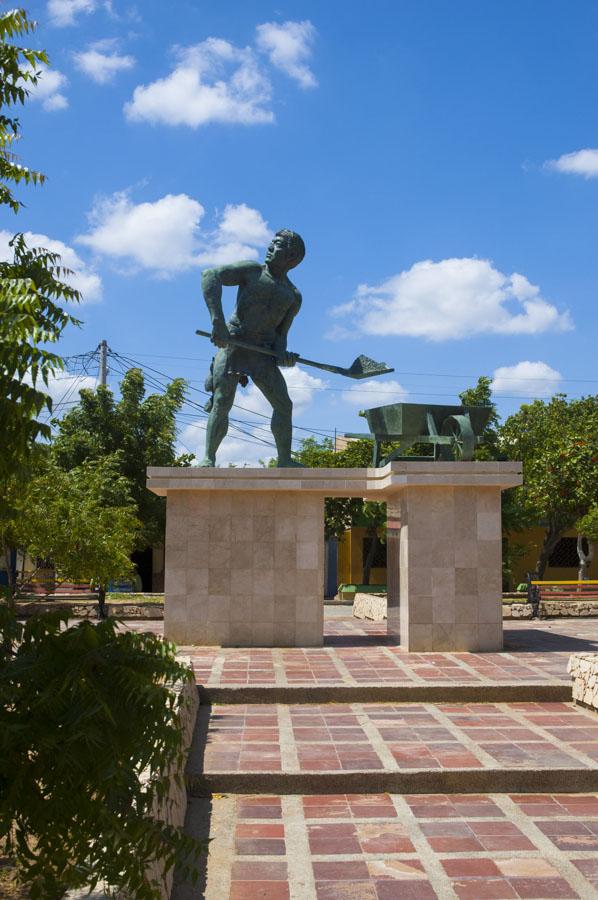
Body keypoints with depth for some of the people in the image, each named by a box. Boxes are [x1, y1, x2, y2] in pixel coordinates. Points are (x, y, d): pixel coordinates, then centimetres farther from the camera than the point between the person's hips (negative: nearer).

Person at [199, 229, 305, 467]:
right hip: (232, 344, -4)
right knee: (222, 403, -14)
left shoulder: (294, 296, 16)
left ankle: (285, 461, 7)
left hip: (262, 354, 4)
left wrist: (281, 355, -11)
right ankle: (208, 459, -10)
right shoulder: (252, 271, 4)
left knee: (284, 405, -2)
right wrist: (217, 320, -24)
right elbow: (211, 276, -12)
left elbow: (280, 333, 14)